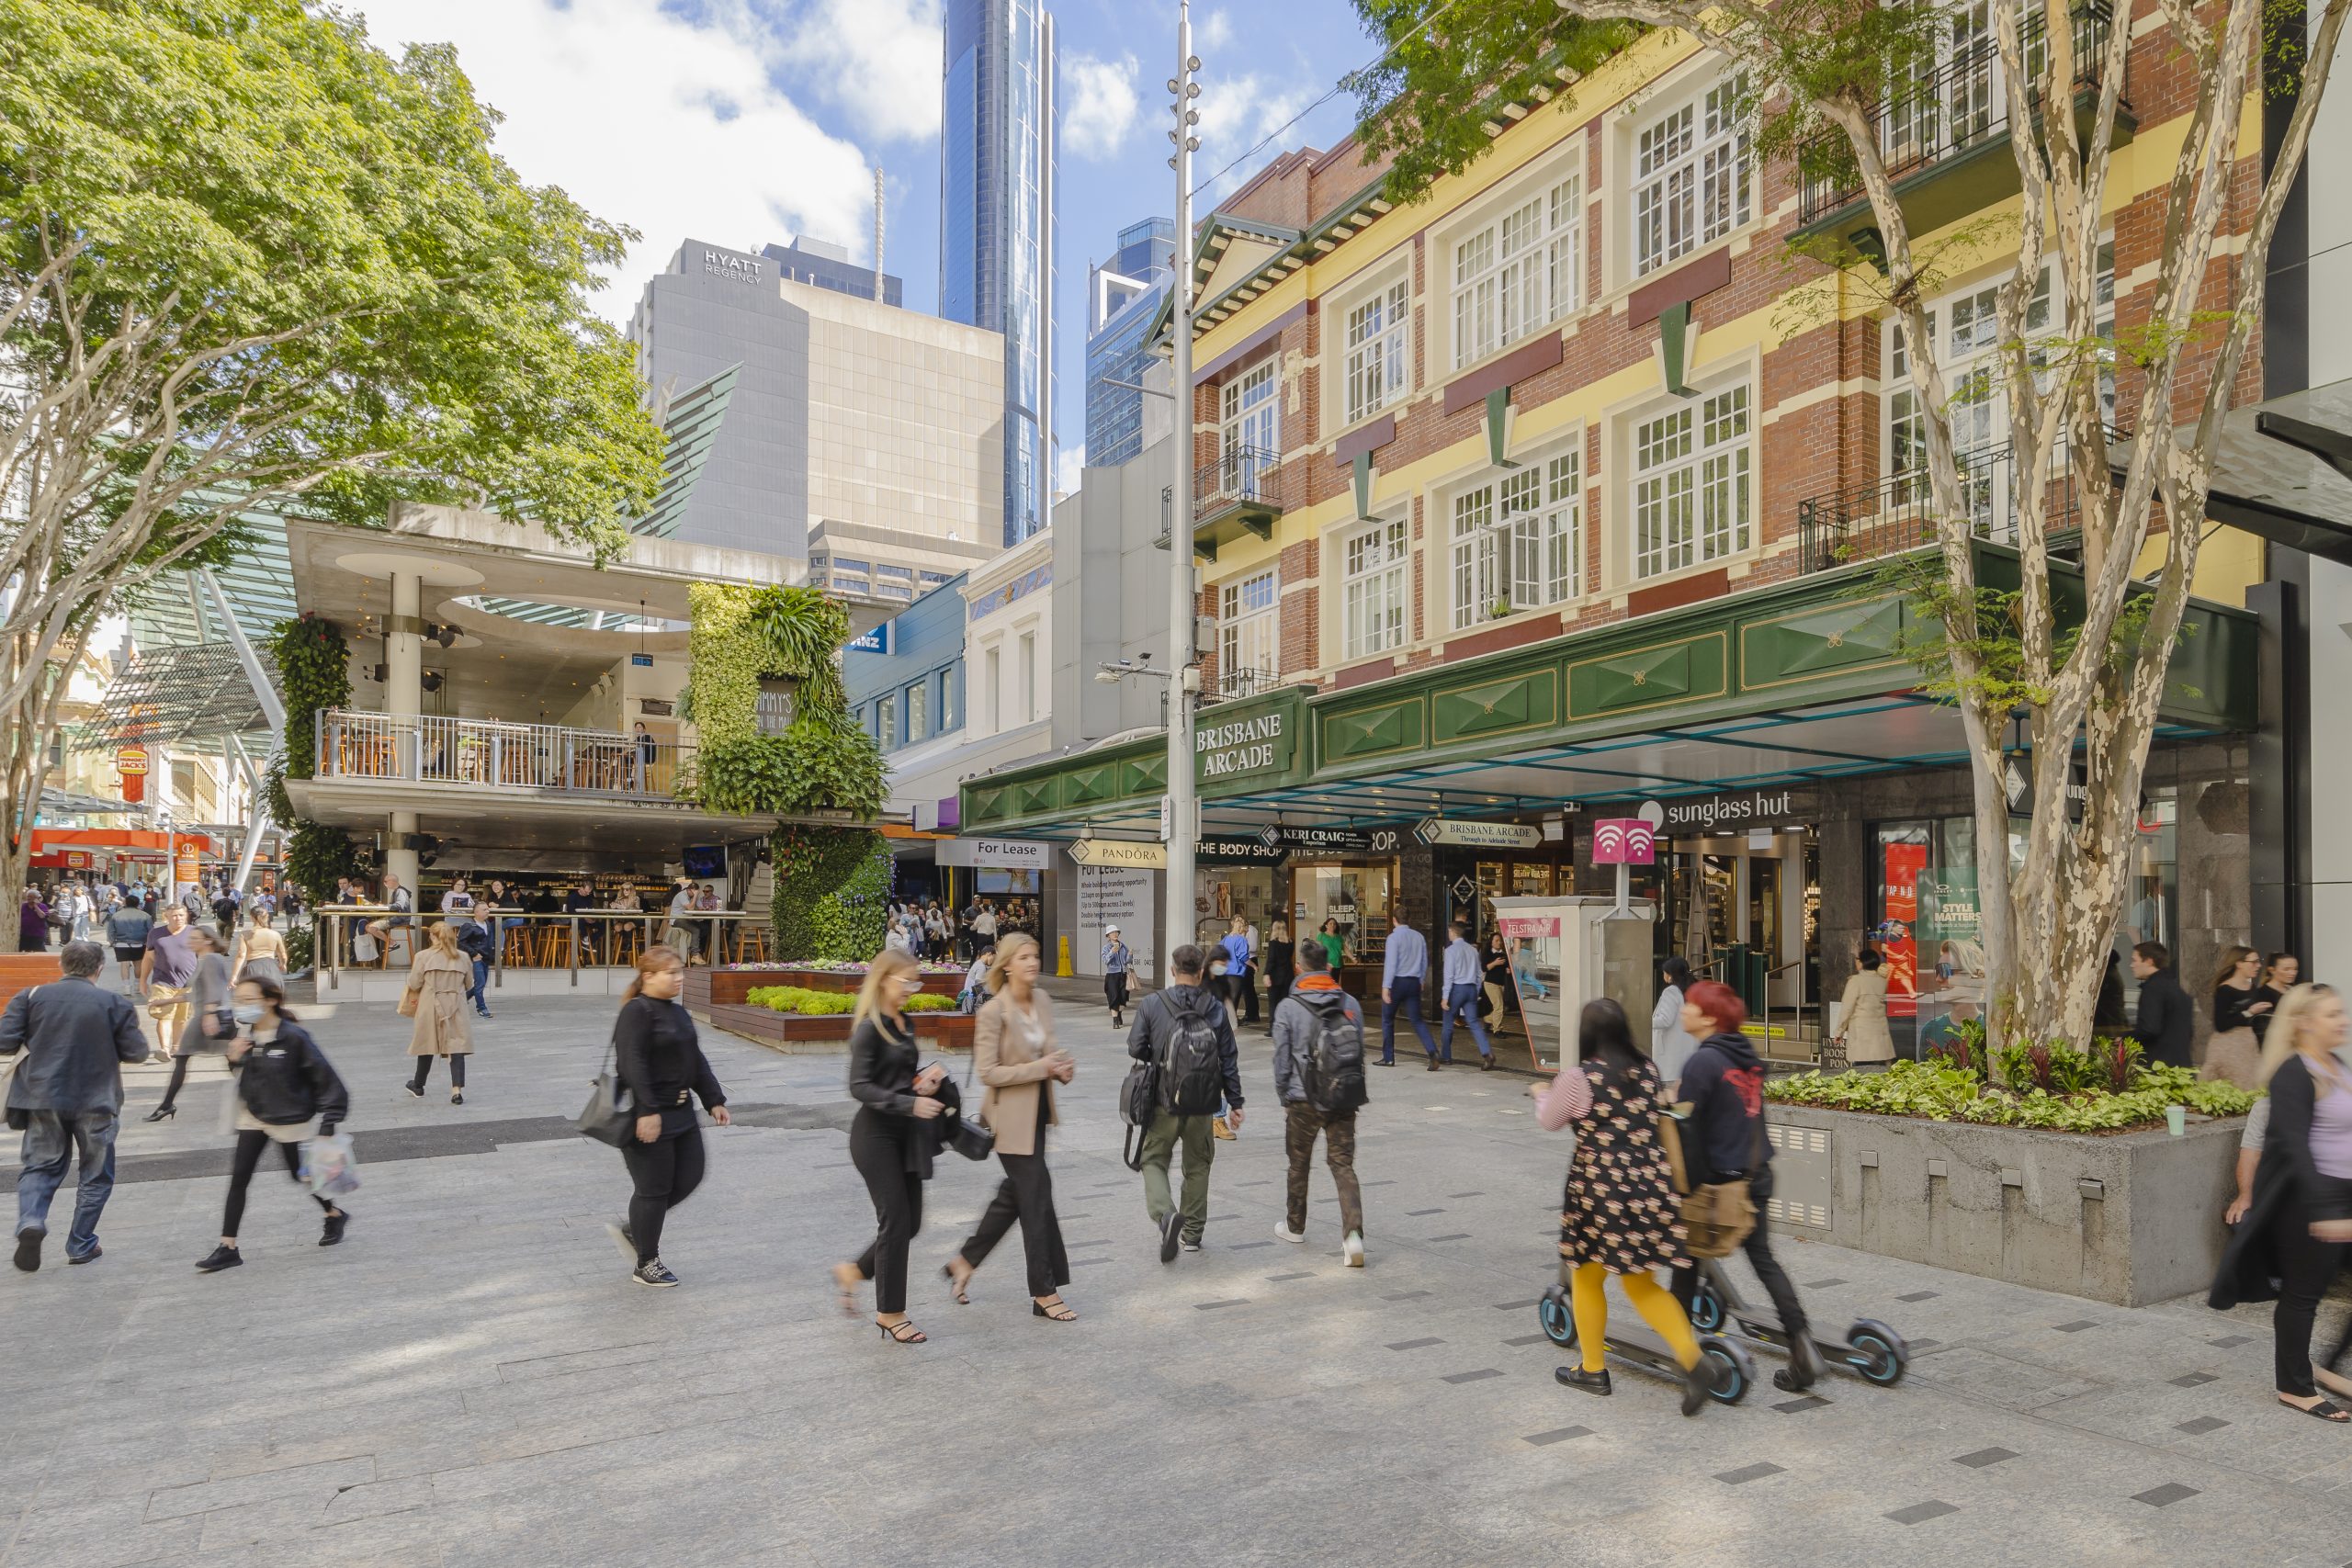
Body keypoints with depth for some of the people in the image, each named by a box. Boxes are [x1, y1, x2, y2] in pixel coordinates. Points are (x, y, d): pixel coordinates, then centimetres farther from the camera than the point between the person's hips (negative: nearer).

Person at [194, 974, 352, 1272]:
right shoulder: (244, 1034, -4)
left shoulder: (294, 1037, -23)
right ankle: (227, 1248, 9)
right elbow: (243, 1072, 13)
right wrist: (234, 1058, -11)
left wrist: (329, 1123, -22)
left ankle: (335, 1215, 37)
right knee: (238, 1178, 1)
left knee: (300, 1175, 11)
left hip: (290, 1119, -5)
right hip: (253, 1116, 5)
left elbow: (325, 1078, -20)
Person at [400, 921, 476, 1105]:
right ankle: (457, 1090, -7)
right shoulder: (463, 958, -1)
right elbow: (469, 985, 8)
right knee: (457, 1047, 1)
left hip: (431, 1006, 0)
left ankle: (418, 1086, 35)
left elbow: (414, 984, -5)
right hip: (456, 1007, 1)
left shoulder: (423, 956, -9)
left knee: (427, 1046, 16)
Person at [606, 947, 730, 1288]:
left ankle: (633, 1230, 29)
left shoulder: (678, 1013, 14)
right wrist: (647, 1112, -28)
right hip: (648, 1117, -9)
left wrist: (714, 1100, 14)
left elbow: (696, 1061, 19)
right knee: (654, 1188, 1)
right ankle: (645, 1264, 18)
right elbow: (632, 1064, -23)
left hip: (680, 1112, 9)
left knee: (689, 1177, 10)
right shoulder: (637, 1012, -15)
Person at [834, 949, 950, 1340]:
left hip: (906, 1133, 8)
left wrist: (926, 1077, 0)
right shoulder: (869, 1028, -15)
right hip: (875, 1135, -8)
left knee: (909, 1221, 10)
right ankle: (890, 1312, 12)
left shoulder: (905, 1024, 10)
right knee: (895, 1220, -2)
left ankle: (853, 1271, 32)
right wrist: (910, 1104, -28)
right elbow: (860, 1087, -20)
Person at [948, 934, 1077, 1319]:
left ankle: (963, 1262, 33)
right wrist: (1040, 1068, -22)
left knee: (1014, 1196, 16)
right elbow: (986, 1071, -18)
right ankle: (1044, 1292, 10)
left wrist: (1062, 1066, -4)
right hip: (1011, 1117, -8)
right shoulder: (993, 1012, -17)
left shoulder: (1041, 1001, 4)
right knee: (1036, 1199, -2)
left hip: (1037, 1112, 8)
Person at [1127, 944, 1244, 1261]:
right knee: (1197, 1166, 18)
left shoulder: (1152, 1003, -7)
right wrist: (1235, 1102, 9)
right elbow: (1229, 1059, 2)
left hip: (1163, 1101, -2)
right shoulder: (1216, 1008, 0)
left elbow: (1135, 1048, -7)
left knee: (1154, 1160, 11)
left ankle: (1165, 1214, -15)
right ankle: (1192, 1232, 24)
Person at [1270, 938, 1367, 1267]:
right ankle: (1353, 1233, -11)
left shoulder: (1288, 1007, -10)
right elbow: (1360, 1052, 7)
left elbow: (1282, 1057, -6)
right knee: (1343, 1165, 5)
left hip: (1303, 1100, -2)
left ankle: (1295, 1226, 33)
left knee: (1299, 1164, 16)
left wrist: (1283, 1093, 9)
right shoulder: (1350, 1004, 1)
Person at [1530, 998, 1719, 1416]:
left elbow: (1550, 1122, 3)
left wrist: (1542, 1094, 24)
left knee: (1587, 1276, 15)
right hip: (1651, 1183, 5)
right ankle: (1692, 1359, -1)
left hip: (1601, 1187, -5)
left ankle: (1592, 1369, 26)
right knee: (1642, 1284, 16)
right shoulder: (1648, 1070, 3)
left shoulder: (1579, 1078, -13)